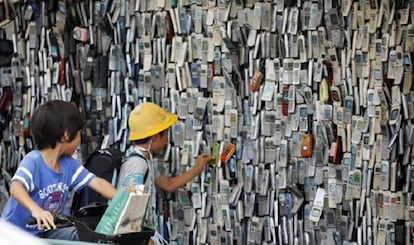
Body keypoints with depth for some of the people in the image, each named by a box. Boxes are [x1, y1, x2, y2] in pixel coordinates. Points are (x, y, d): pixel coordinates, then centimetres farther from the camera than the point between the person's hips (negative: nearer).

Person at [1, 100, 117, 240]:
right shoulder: (33, 161, -23)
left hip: (47, 230, 6)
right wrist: (35, 209, -59)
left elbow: (97, 183, 0)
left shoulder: (68, 163, 1)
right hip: (16, 231, -6)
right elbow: (16, 187, -40)